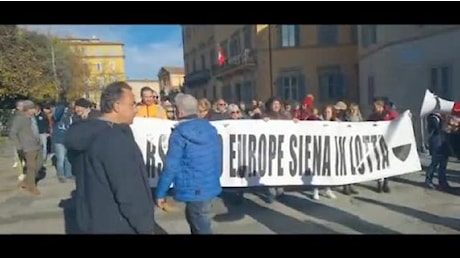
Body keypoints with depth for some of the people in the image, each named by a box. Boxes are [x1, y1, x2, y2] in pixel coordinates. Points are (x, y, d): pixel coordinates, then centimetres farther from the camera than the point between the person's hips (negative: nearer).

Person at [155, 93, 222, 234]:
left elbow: (171, 167, -17)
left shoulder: (180, 134, -16)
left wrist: (160, 193, -8)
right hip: (211, 185, 7)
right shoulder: (210, 128, 4)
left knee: (202, 228, 5)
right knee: (193, 218, 26)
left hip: (194, 190, -7)